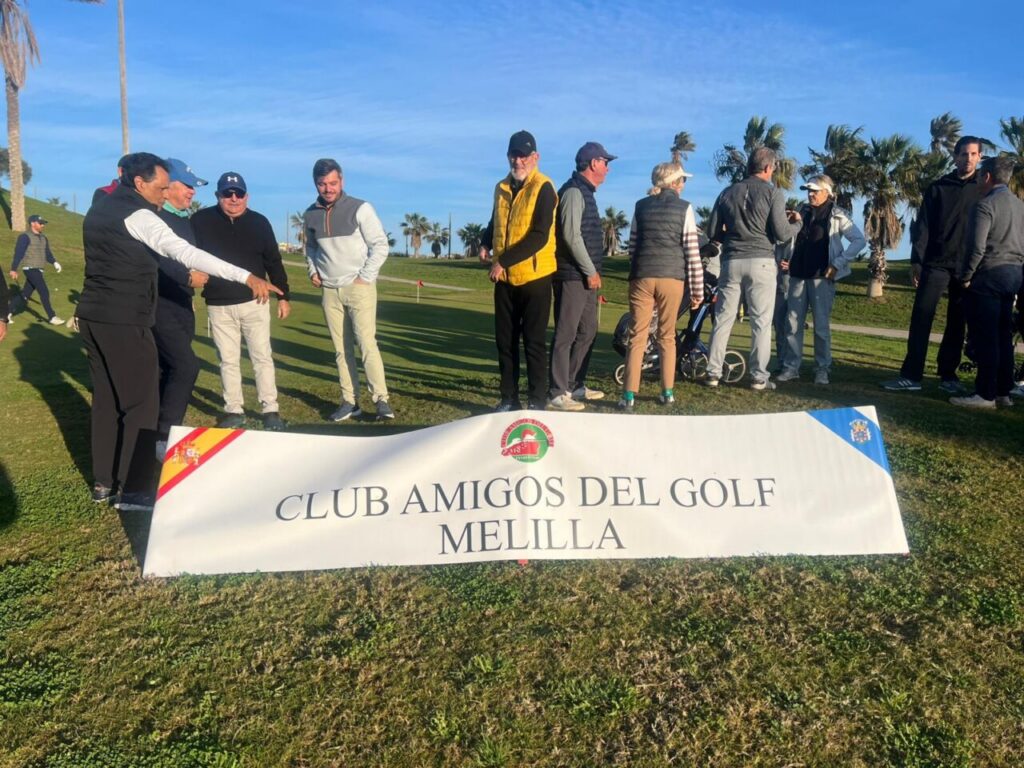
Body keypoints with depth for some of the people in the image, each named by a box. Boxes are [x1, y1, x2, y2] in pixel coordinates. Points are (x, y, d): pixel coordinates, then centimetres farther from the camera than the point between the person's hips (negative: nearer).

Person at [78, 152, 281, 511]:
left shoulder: (99, 210, 14)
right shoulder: (137, 215, -14)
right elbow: (186, 253, -26)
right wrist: (247, 277, -33)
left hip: (93, 315, 9)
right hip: (124, 320, -9)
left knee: (106, 399, 15)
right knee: (141, 402, -3)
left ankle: (103, 481, 23)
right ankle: (134, 489, 0)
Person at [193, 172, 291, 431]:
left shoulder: (259, 222, 2)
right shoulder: (201, 220, -1)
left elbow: (273, 262, 7)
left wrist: (283, 296, 5)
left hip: (254, 303, 0)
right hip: (218, 306, 0)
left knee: (262, 357, 3)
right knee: (228, 360, 8)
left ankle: (270, 410, 10)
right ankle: (234, 411, 17)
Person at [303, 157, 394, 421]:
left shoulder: (360, 208, -6)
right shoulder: (310, 215, 7)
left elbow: (380, 245, -6)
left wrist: (365, 277, -10)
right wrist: (313, 271, 8)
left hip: (358, 288, -4)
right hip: (329, 291, 4)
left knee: (367, 344, -12)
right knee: (341, 349, 5)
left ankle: (381, 399, -8)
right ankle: (350, 401, 10)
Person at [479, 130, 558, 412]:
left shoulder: (543, 188, -10)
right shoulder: (502, 188, 11)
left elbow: (539, 236, -19)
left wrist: (504, 261, -21)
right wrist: (485, 243, 3)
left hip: (533, 276, -6)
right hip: (504, 277, 6)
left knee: (533, 342, 0)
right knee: (505, 340, 10)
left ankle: (537, 402, 9)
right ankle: (509, 398, 22)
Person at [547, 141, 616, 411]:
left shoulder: (586, 192, 20)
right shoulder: (573, 191, -11)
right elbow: (572, 236, -20)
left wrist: (593, 271, 15)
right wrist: (590, 271, -16)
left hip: (585, 276, 10)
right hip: (573, 276, -10)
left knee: (587, 332, 15)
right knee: (566, 334, -7)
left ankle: (575, 386, 24)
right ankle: (558, 394, -3)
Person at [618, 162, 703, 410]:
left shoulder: (641, 206, 10)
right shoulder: (684, 208, 1)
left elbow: (632, 245, 12)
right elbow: (692, 252, -2)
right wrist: (697, 289, 3)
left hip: (642, 277, 1)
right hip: (672, 278, -1)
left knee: (637, 337, 0)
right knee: (667, 336, 11)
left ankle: (629, 396, -6)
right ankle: (667, 393, 16)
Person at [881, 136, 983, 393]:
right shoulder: (938, 188, 6)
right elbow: (923, 225, 3)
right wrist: (916, 260, -5)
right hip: (936, 263, 0)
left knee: (957, 323, 6)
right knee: (921, 318, -7)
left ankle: (948, 375, 14)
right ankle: (911, 375, -5)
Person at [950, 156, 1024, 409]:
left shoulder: (985, 205, -12)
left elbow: (976, 247, -19)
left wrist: (965, 276, -9)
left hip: (987, 276, -8)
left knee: (985, 337, -5)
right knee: (1003, 336, 12)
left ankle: (986, 394, -3)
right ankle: (1003, 391, 16)